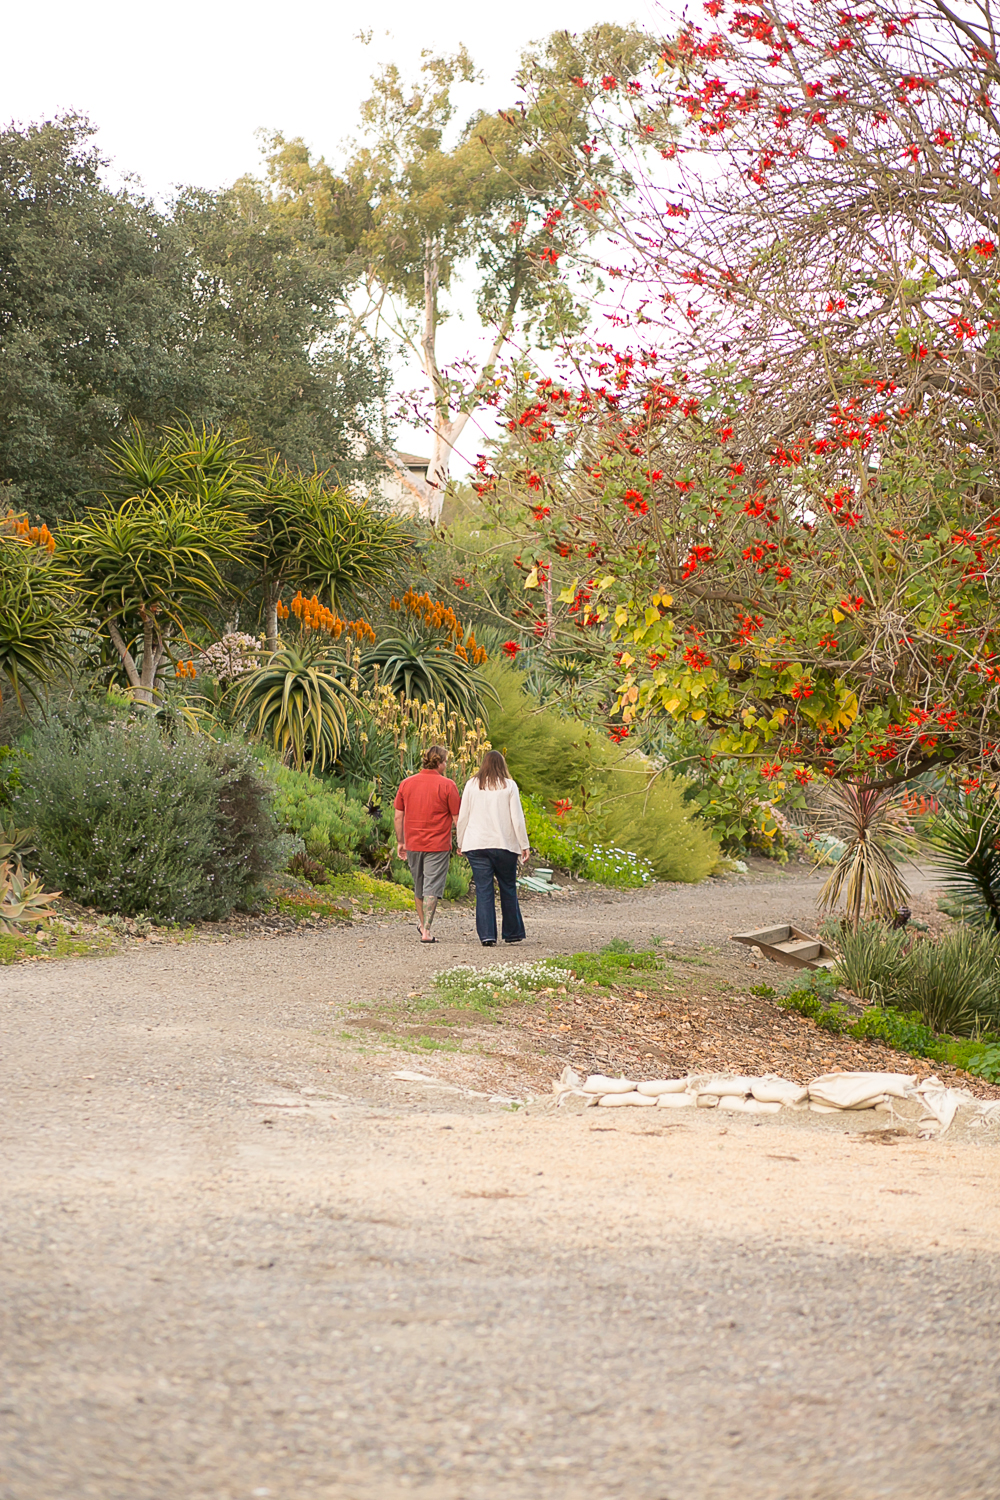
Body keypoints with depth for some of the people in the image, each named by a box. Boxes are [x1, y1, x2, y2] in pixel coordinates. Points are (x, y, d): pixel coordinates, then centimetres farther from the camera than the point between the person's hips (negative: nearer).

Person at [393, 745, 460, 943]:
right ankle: (426, 931, -8)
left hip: (412, 844, 4)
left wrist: (400, 842, 15)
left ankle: (423, 924, 34)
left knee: (419, 887, 20)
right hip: (437, 845, -4)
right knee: (432, 888, -2)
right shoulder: (447, 786, -9)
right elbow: (457, 819, -6)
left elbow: (398, 817, 6)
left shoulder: (406, 783, 3)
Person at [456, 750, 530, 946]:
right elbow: (517, 818, -2)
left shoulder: (472, 785, 4)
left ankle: (487, 935, -6)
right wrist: (524, 845, 3)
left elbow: (462, 817, 6)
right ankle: (513, 933, 18)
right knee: (508, 889, 11)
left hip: (476, 846, 1)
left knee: (483, 890, 1)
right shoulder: (509, 786, -1)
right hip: (504, 845, -1)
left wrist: (461, 843, 15)